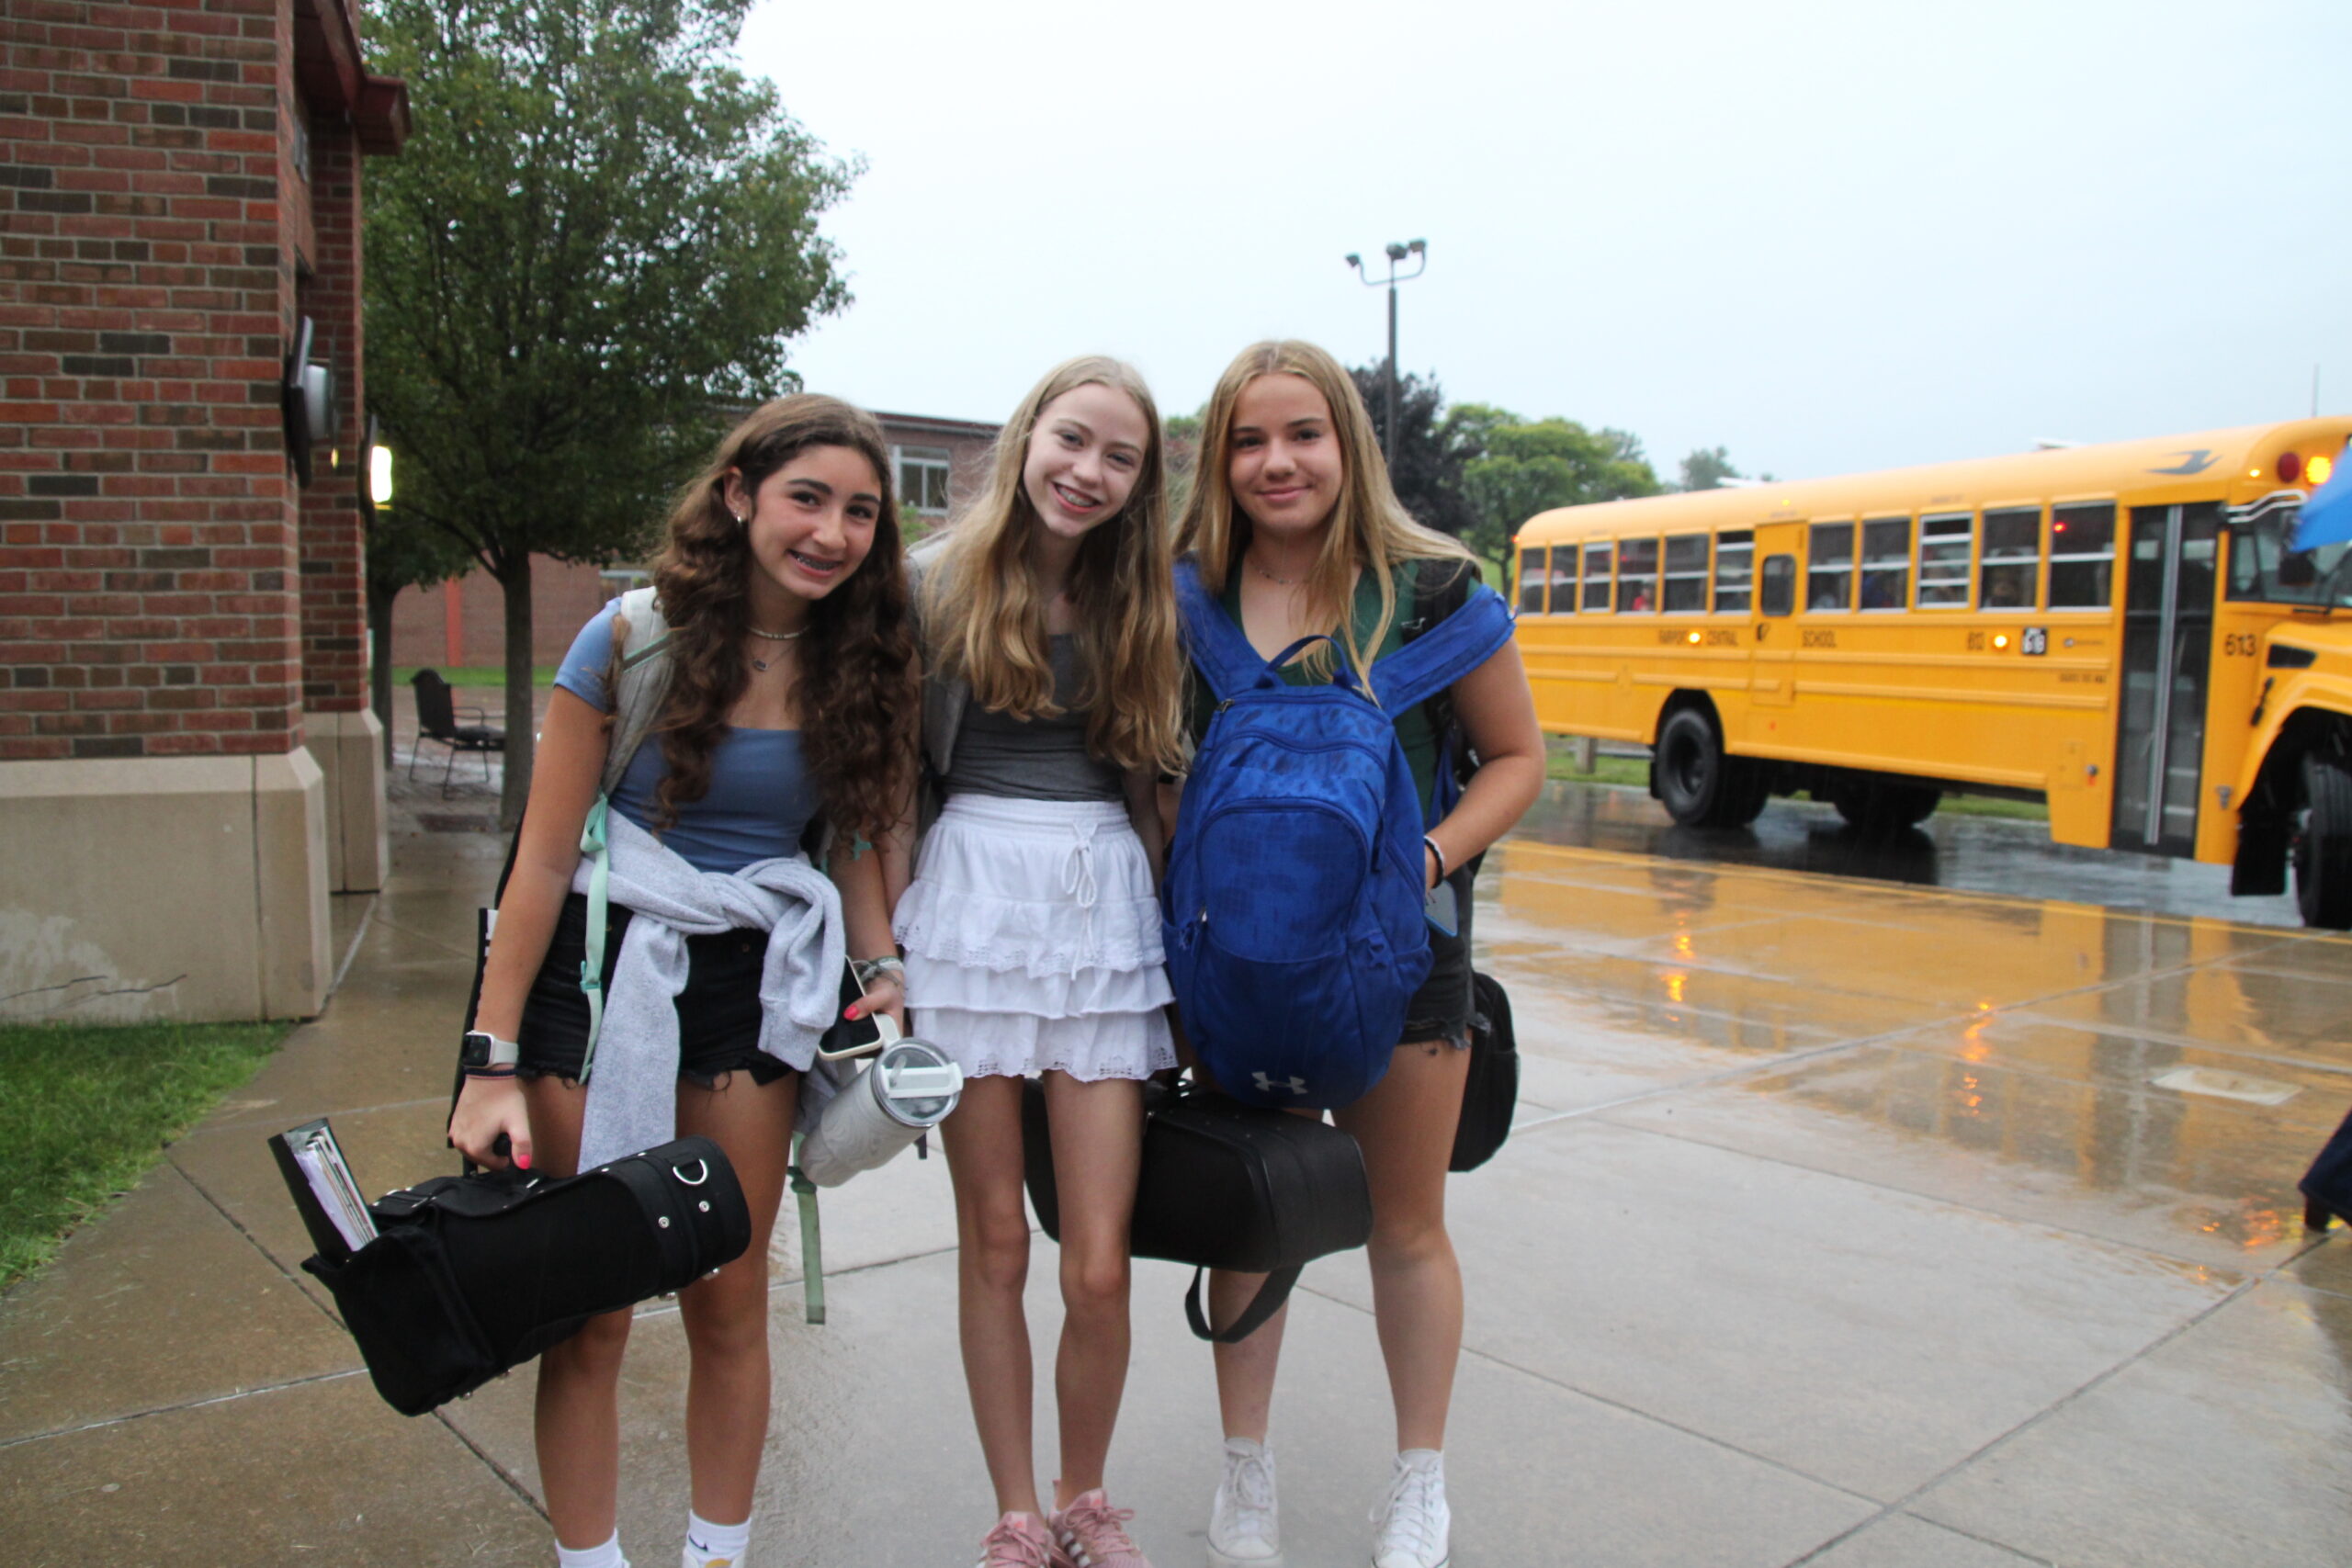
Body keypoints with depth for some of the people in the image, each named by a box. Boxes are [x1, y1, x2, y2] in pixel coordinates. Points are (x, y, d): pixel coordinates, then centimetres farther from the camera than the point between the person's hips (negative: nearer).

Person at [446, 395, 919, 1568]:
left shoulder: (854, 661, 1)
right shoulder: (636, 636, -10)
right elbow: (544, 858, -9)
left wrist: (883, 965, -6)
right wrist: (494, 1062, -10)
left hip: (753, 984, 3)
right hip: (604, 971, -3)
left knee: (729, 1306, 12)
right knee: (590, 1314, 5)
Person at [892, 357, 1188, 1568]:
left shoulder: (1145, 603, 9)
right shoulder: (939, 580, 2)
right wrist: (883, 943, 0)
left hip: (1105, 909, 1)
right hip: (970, 897, -1)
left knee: (1100, 1267, 0)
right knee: (993, 1242, 8)